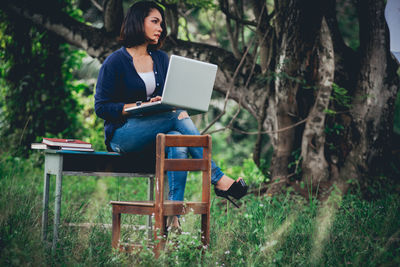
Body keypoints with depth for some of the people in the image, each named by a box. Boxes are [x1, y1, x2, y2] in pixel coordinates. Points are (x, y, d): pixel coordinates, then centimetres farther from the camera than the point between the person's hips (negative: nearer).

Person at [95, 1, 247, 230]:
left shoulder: (161, 59, 14)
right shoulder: (115, 62, -4)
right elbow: (101, 107, -7)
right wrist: (142, 105, -17)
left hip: (155, 134, 5)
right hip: (122, 136, -5)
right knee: (179, 117, -29)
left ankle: (173, 217, -41)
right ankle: (219, 180, -28)